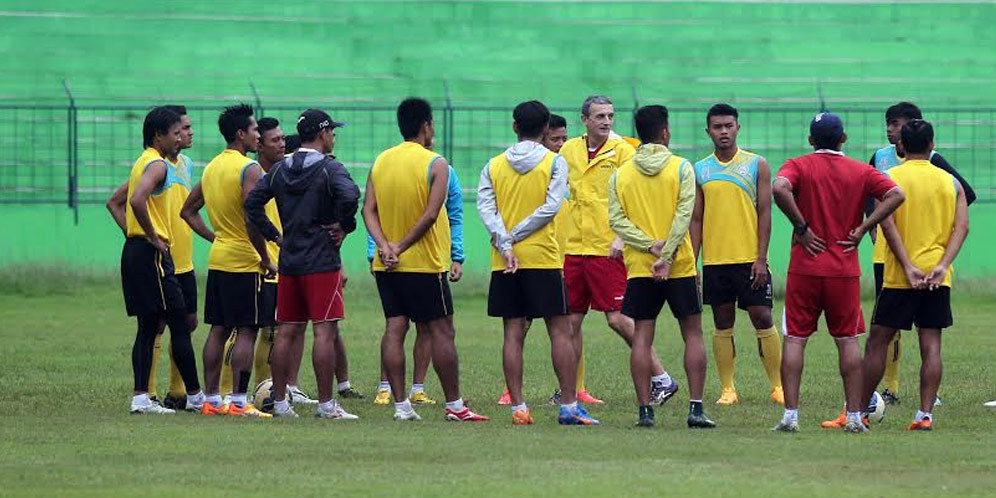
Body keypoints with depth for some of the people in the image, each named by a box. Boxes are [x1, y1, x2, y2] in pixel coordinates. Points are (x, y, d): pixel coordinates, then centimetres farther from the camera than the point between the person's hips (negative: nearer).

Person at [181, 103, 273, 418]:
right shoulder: (249, 169, -14)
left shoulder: (212, 167, 12)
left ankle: (212, 400, 12)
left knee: (219, 330, 10)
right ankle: (238, 402, -7)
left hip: (217, 259, 8)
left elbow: (188, 211, 19)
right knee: (246, 332, -4)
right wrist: (266, 260, -14)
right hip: (244, 261, -8)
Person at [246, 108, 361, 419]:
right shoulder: (329, 168, -9)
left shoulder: (281, 169, 11)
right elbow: (349, 196, -26)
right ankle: (326, 405, -8)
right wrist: (344, 226, -11)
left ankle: (279, 402, 11)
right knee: (325, 331, -6)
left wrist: (274, 235, 12)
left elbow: (252, 202, 8)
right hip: (322, 262, -6)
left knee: (287, 332, 10)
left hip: (289, 262, 6)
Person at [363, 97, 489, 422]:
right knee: (441, 331, 1)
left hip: (386, 265, 5)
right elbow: (430, 215, -17)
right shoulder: (436, 164, -9)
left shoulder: (381, 161, 7)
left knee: (395, 329, 3)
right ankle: (454, 405, 3)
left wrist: (385, 246, -9)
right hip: (424, 263, -5)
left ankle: (400, 405, -1)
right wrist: (402, 248, -12)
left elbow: (369, 210, 0)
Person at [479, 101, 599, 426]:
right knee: (560, 331, 2)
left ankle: (518, 408, 0)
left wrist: (505, 244, -11)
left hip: (504, 263, 3)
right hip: (543, 258, -3)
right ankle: (569, 407, -2)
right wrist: (513, 238, -8)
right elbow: (551, 207, -11)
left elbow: (485, 207, -4)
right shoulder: (554, 162, -2)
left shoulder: (494, 166, 7)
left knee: (513, 334, 4)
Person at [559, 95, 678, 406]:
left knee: (618, 319, -9)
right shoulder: (569, 150, 10)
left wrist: (622, 237, -20)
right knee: (571, 321, 7)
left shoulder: (622, 151, -4)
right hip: (573, 248, 5)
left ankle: (661, 379, 0)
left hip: (608, 249, -5)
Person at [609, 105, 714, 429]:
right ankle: (696, 408, 1)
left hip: (639, 268, 2)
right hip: (681, 267, -2)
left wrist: (650, 245, -10)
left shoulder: (621, 174, 4)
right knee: (692, 334, 7)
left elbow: (616, 219, -4)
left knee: (642, 337, 5)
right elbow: (684, 214, -13)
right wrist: (666, 255, -14)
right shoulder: (681, 168, -3)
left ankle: (645, 410, -1)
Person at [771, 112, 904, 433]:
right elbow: (896, 195, -9)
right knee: (848, 341, 8)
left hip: (805, 269, -1)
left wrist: (801, 227, -12)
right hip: (845, 271, 1)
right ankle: (854, 417, 5)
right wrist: (862, 229, -5)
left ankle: (790, 415, -2)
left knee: (795, 339, 3)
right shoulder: (861, 172, 4)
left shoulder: (798, 166, -1)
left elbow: (780, 189, -22)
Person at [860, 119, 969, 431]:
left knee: (877, 341, 5)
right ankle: (925, 414, -2)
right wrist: (942, 266, -10)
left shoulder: (889, 178, -1)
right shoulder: (950, 182, 7)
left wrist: (908, 268, -15)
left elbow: (888, 224, -12)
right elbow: (962, 227, -3)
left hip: (900, 277, -2)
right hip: (938, 279, 2)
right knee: (931, 344, 4)